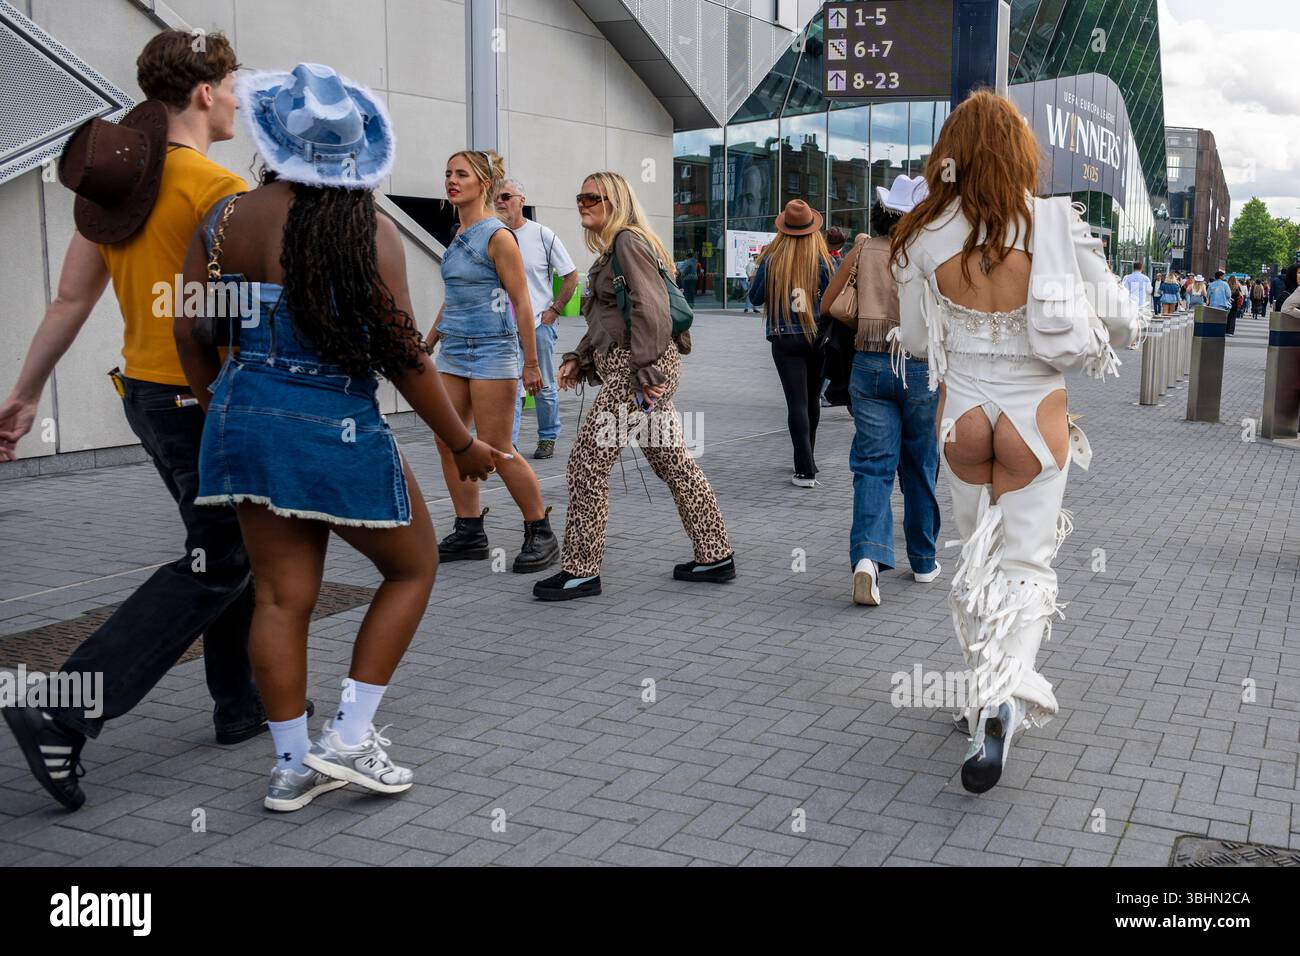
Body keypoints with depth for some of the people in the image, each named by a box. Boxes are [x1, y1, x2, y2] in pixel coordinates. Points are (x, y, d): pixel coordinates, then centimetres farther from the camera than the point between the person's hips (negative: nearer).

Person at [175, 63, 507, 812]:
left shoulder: (227, 221, 0)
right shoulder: (369, 232, -14)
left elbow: (190, 332, 6)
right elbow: (402, 356, -14)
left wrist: (218, 405, 24)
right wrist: (464, 444, -4)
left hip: (247, 418, 5)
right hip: (339, 429, -5)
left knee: (282, 596, 12)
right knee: (413, 568, 14)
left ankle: (293, 764, 20)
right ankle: (350, 738, 12)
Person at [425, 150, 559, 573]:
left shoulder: (497, 236, -11)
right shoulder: (458, 236, 13)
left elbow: (521, 302, -13)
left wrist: (530, 363, -15)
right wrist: (428, 344, 23)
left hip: (491, 350, -8)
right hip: (454, 350, 8)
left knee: (496, 450, -6)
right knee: (448, 443, 6)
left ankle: (541, 533, 7)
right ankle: (469, 534, 16)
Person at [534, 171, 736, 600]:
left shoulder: (629, 242, -9)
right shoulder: (610, 250, 22)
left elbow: (651, 309, -19)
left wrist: (643, 372, -23)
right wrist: (578, 358, 16)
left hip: (642, 367, -11)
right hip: (631, 367, 11)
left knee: (588, 461, -7)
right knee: (673, 462, 13)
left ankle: (581, 571, 0)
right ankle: (716, 556, 20)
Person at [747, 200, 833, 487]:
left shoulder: (771, 260, -5)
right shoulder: (822, 260, -6)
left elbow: (755, 298, 6)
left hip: (784, 339, -1)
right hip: (817, 337, 1)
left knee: (797, 401, -4)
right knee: (812, 399, 18)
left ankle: (805, 470, -11)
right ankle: (807, 457, 35)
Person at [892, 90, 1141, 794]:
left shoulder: (925, 236, -9)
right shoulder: (1056, 224, -12)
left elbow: (914, 340, 2)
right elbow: (1124, 323, -5)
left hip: (961, 413, 2)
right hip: (1036, 416, -2)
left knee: (976, 557, 19)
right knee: (1025, 565, 6)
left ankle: (987, 691, 30)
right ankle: (1004, 697, -16)